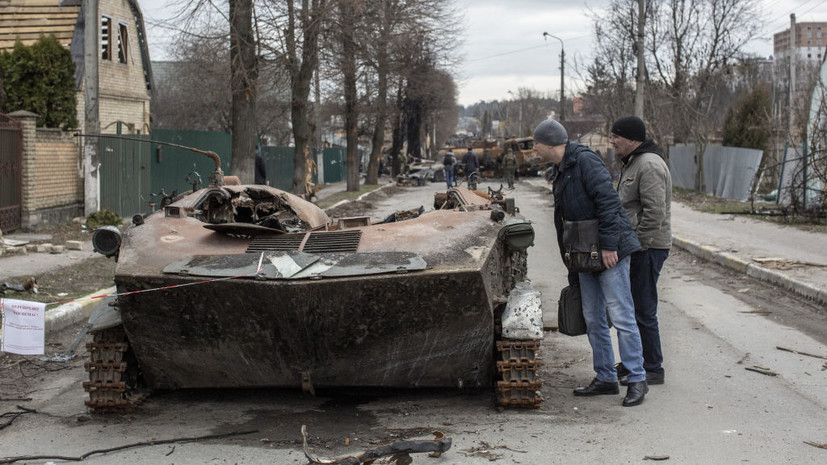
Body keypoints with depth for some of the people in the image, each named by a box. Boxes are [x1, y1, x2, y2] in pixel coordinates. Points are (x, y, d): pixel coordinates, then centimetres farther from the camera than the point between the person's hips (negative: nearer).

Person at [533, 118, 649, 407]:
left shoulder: (585, 161, -13)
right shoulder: (559, 171, 17)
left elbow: (608, 201, -20)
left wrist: (609, 245, -22)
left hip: (609, 253, -10)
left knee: (621, 316, -8)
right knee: (593, 319, 11)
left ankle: (637, 380, -2)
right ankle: (605, 378, 19)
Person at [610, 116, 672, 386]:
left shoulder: (649, 165, -17)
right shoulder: (631, 163, 18)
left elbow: (654, 212, -24)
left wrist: (640, 243, -21)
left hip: (648, 249, -11)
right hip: (635, 246, 11)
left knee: (643, 310, -6)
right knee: (629, 307, 16)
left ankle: (652, 370, 2)